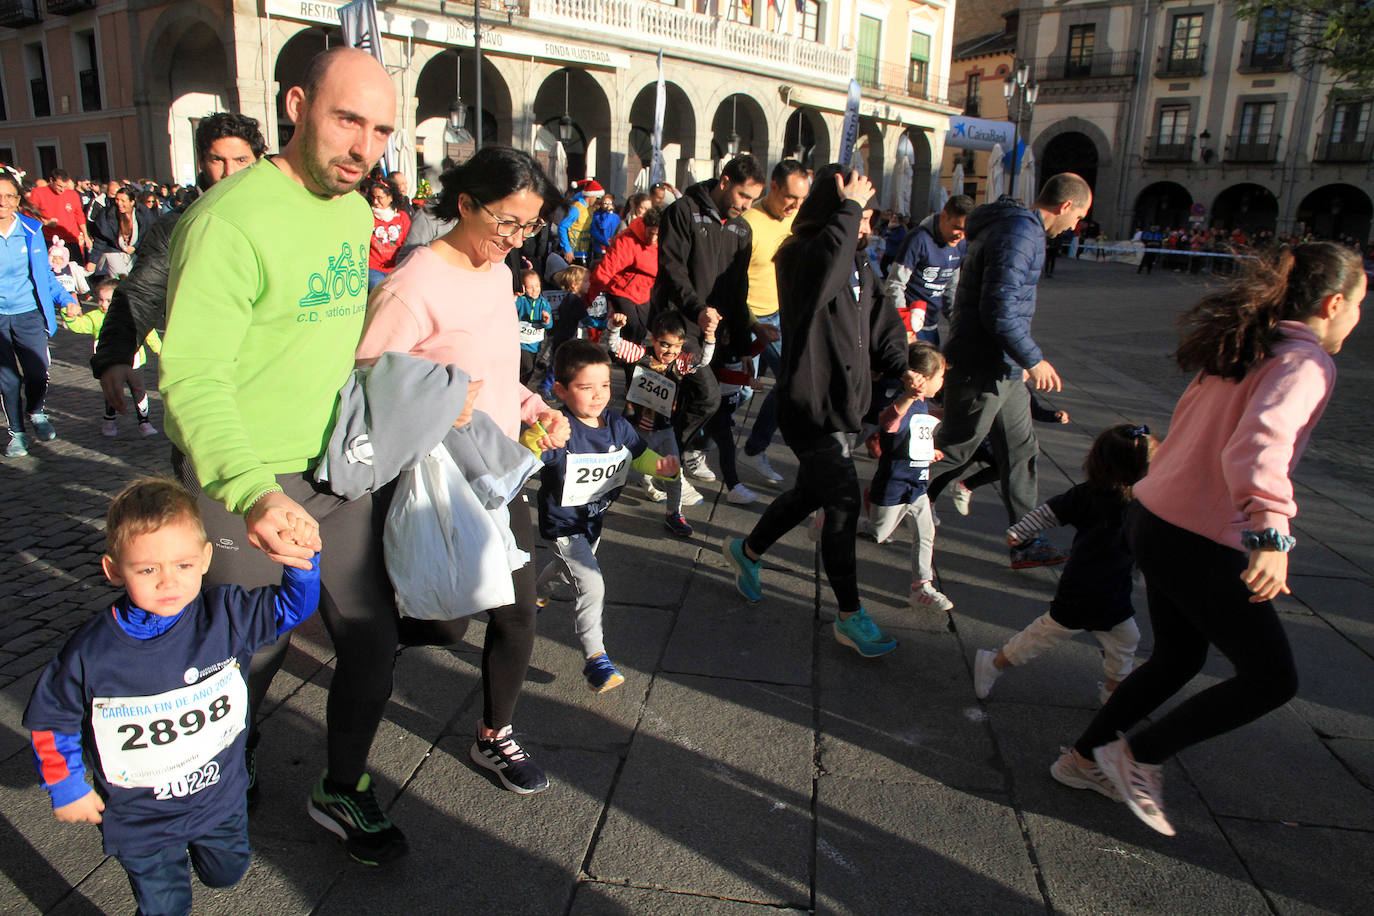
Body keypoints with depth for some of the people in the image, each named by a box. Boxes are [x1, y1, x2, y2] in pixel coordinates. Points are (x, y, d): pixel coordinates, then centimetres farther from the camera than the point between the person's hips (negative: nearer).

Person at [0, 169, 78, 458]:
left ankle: (35, 413, 30)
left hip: (28, 313, 1)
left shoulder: (31, 230, 1)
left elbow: (45, 273, 12)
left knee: (37, 374, -3)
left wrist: (66, 299, 2)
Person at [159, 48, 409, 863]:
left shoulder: (357, 212, 6)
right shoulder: (232, 218, -20)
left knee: (372, 641, 9)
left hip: (337, 473, 7)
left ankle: (343, 793, 32)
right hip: (241, 487, -6)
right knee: (250, 659, 11)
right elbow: (192, 375, -26)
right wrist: (252, 492, -40)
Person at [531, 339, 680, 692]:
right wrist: (538, 439, -64)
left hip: (594, 519, 7)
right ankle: (595, 658, 0)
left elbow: (640, 454, 5)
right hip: (563, 524, -7)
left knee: (569, 571, 31)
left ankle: (537, 591, 64)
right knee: (592, 585, -16)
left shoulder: (616, 425, -11)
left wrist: (660, 465, -17)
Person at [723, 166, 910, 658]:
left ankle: (747, 551, 46)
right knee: (844, 504, -5)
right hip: (810, 407, -9)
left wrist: (907, 370, -1)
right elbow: (827, 269, -40)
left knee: (810, 492, 21)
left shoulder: (858, 265, 11)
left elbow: (881, 327, 14)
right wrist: (849, 208, -28)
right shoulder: (802, 257, -15)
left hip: (840, 403, 9)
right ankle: (850, 617, 10)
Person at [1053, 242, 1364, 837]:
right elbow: (1261, 441, -33)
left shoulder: (1242, 348, 13)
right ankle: (1137, 756, 14)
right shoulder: (1305, 361, -14)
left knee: (1178, 658, 24)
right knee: (1272, 678, 6)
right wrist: (1271, 534, -44)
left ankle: (1086, 756, 34)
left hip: (1154, 515, 9)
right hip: (1199, 545, -9)